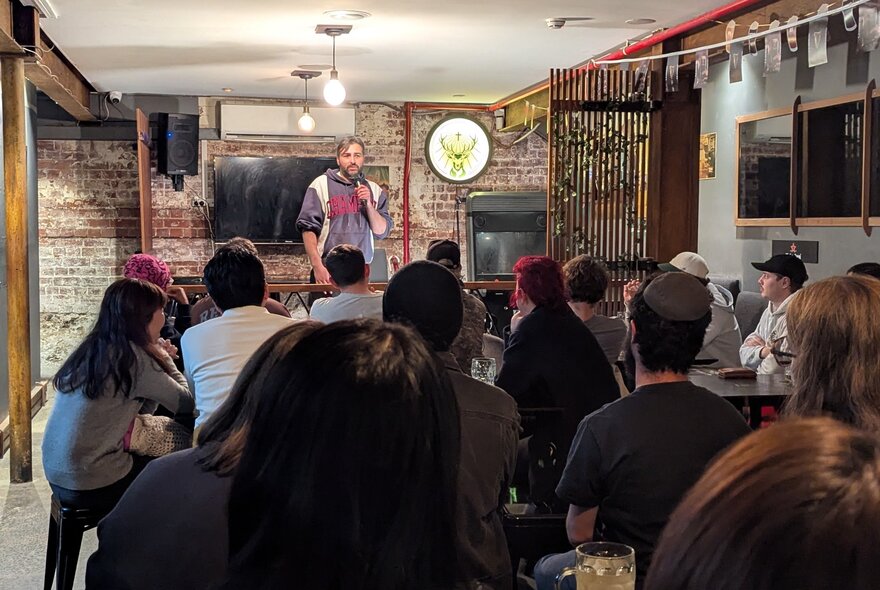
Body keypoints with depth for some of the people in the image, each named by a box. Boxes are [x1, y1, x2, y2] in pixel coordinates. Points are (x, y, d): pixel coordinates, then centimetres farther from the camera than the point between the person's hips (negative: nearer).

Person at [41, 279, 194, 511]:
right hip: (92, 485, -8)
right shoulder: (131, 356, -16)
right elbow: (187, 402, -11)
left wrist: (159, 360, 7)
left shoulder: (91, 349, 8)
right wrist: (165, 360, 4)